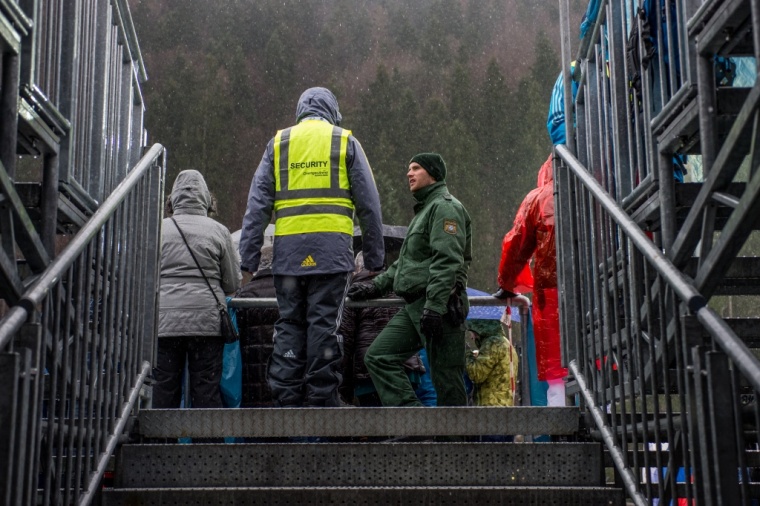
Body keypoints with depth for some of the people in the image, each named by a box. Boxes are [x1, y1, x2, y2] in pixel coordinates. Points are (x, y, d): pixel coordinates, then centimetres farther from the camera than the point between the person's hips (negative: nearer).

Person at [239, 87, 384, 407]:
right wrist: (374, 257, 11)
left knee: (289, 323, 7)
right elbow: (368, 204, 7)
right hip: (331, 250, -2)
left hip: (288, 250, 2)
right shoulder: (346, 143, 10)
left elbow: (257, 204, 8)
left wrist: (249, 257, 7)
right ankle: (321, 399, 2)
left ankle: (286, 398, 6)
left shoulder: (278, 143, 14)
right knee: (324, 324, 0)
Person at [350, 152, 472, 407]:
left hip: (439, 307, -10)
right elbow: (405, 262, 31)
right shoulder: (423, 210, 27)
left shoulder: (445, 207, -5)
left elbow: (446, 261, -18)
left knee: (446, 378, -7)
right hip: (414, 307, 10)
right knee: (378, 356, 0)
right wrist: (376, 286, 23)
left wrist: (434, 306, -24)